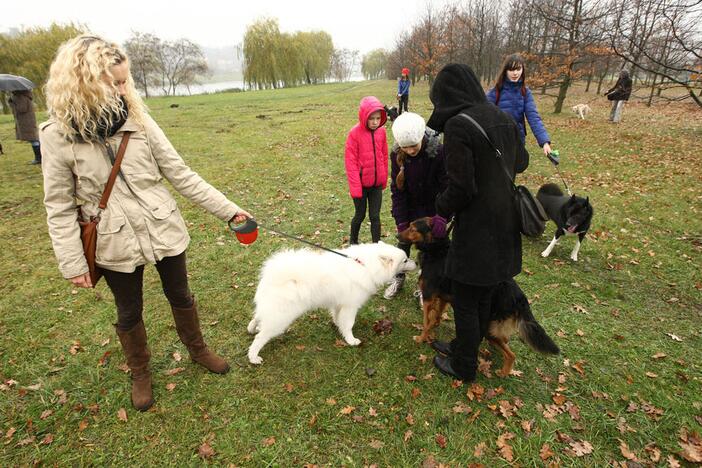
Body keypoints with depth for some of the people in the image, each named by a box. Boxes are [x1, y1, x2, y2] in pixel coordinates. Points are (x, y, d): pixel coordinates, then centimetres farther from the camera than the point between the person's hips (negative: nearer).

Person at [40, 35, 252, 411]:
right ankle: (139, 373, 44)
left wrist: (228, 210, -7)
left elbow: (181, 175, -5)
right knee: (129, 313, 17)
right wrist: (71, 262, -6)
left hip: (163, 230, 2)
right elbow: (59, 206, -5)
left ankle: (197, 350, 45)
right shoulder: (58, 136, -11)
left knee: (180, 297, 18)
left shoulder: (139, 120, -6)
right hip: (116, 244, -1)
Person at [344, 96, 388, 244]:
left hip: (377, 184, 3)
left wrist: (384, 179, 12)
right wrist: (355, 186, -15)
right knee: (360, 215, 12)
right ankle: (353, 241, 36)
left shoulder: (381, 131, -1)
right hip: (361, 184, -3)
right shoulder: (355, 133, -14)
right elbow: (350, 161, -13)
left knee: (375, 216, 7)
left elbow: (384, 156, 8)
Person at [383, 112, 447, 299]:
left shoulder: (439, 151, -26)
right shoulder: (397, 154, -16)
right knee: (403, 241, 11)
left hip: (432, 208, -2)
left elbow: (447, 186, -21)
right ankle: (398, 278, 32)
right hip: (410, 206, 3)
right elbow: (397, 189, -11)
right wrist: (401, 220, -16)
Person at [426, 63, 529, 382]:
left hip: (476, 230, -8)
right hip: (505, 225, 8)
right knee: (484, 297, 22)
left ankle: (464, 366, 29)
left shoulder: (457, 126, -20)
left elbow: (461, 188, -20)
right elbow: (520, 163, 19)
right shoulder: (504, 119, 5)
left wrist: (440, 208, -2)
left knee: (465, 302, 10)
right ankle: (465, 347, 43)